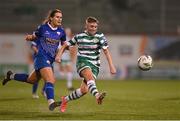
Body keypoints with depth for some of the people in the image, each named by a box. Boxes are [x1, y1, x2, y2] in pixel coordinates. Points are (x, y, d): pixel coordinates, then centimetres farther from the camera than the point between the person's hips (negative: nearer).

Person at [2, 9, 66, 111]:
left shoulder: (61, 31, 4)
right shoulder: (43, 28, -6)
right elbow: (34, 37, 9)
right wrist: (30, 37, -12)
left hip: (50, 60, 6)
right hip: (41, 57, -6)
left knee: (31, 80, 21)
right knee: (51, 80, -25)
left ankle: (11, 76, 40)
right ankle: (51, 102, -34)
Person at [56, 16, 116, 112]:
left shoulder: (100, 36, 2)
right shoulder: (79, 37, 2)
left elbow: (106, 51, -3)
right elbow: (65, 45, 12)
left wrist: (111, 66, -12)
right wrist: (59, 55, -6)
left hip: (94, 65, 2)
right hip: (82, 61, -2)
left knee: (84, 90, -5)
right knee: (90, 76, -36)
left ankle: (65, 99, 20)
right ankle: (97, 95, -63)